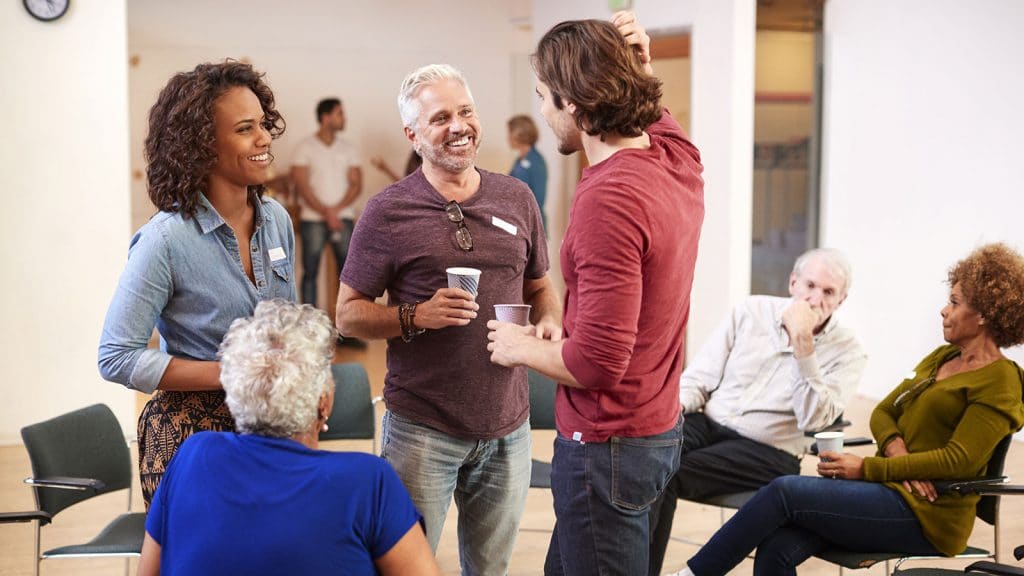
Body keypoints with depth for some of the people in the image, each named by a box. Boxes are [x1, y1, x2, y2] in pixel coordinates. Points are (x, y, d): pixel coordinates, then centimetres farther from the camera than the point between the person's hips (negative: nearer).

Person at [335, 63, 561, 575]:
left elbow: (539, 286, 18)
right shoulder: (388, 211, -6)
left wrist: (550, 322, -4)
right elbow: (348, 313, -3)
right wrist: (416, 317, -20)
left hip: (507, 427, 4)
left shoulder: (516, 199, 6)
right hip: (423, 430, -4)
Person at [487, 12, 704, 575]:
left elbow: (597, 362, -28)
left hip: (607, 444, -9)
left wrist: (520, 347, -9)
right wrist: (638, 64, 7)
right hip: (660, 427, 9)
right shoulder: (678, 159, 0)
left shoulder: (608, 200, -27)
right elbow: (655, 114, 28)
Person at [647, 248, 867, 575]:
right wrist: (675, 403, -12)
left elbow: (813, 419, -16)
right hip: (708, 423, 4)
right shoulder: (752, 311, 8)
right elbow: (700, 376, 10)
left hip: (768, 451, -4)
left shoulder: (846, 351, -2)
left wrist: (802, 342, -21)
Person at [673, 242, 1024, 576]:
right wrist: (895, 448, -7)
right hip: (889, 490, 7)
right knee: (777, 547, -17)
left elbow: (959, 460, -15)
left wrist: (867, 468, -17)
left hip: (925, 515, -7)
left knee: (784, 491, -21)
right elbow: (883, 412, 17)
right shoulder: (942, 358, 19)